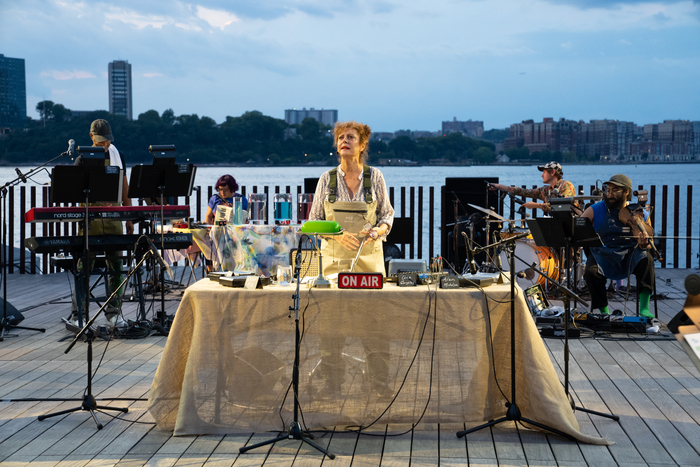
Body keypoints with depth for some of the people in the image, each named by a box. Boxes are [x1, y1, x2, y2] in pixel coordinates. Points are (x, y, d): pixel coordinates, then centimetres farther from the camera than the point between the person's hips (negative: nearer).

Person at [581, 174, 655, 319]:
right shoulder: (596, 210, 5)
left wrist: (644, 242, -13)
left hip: (629, 255, 1)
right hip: (604, 256, -1)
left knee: (646, 259, -32)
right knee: (591, 272, -32)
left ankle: (644, 308, -28)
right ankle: (604, 311, -12)